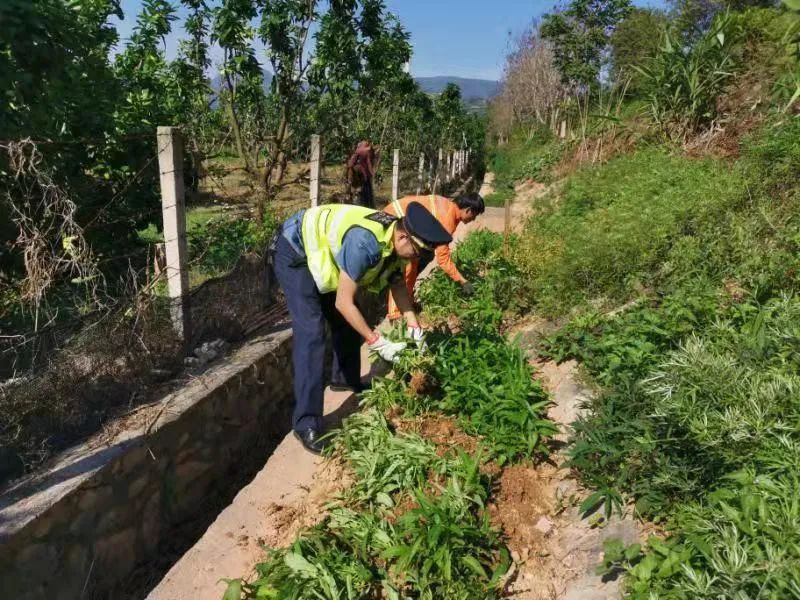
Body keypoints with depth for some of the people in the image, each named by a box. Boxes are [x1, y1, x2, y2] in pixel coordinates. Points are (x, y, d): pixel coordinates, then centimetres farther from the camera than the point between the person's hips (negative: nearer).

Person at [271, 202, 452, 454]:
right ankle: (307, 424, -15)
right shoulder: (365, 243, -37)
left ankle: (345, 379, 37)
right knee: (311, 332, -18)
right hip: (294, 253, -9)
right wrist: (377, 342, -26)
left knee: (348, 321, 13)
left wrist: (412, 324, -3)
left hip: (323, 254, 9)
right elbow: (343, 302, -30)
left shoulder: (394, 241, -9)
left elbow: (398, 283, 8)